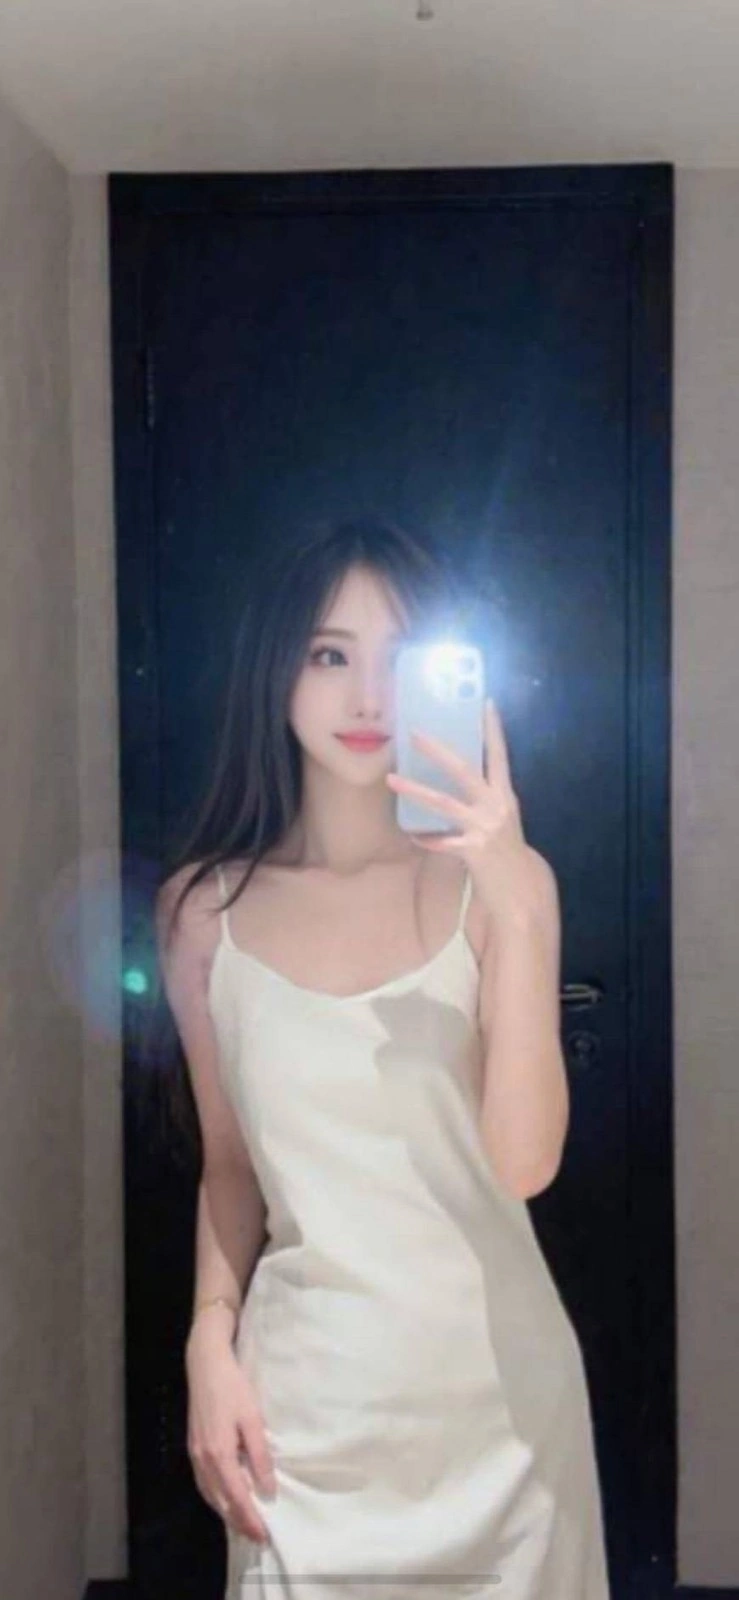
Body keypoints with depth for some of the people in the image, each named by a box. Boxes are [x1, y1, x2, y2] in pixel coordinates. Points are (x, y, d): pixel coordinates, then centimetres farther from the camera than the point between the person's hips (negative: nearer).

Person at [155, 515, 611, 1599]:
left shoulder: (496, 880, -8)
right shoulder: (204, 909, -3)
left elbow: (523, 1163, -16)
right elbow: (230, 1162, 7)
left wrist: (517, 909, -25)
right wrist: (212, 1342, -6)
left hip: (495, 1387, 0)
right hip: (305, 1398, 1)